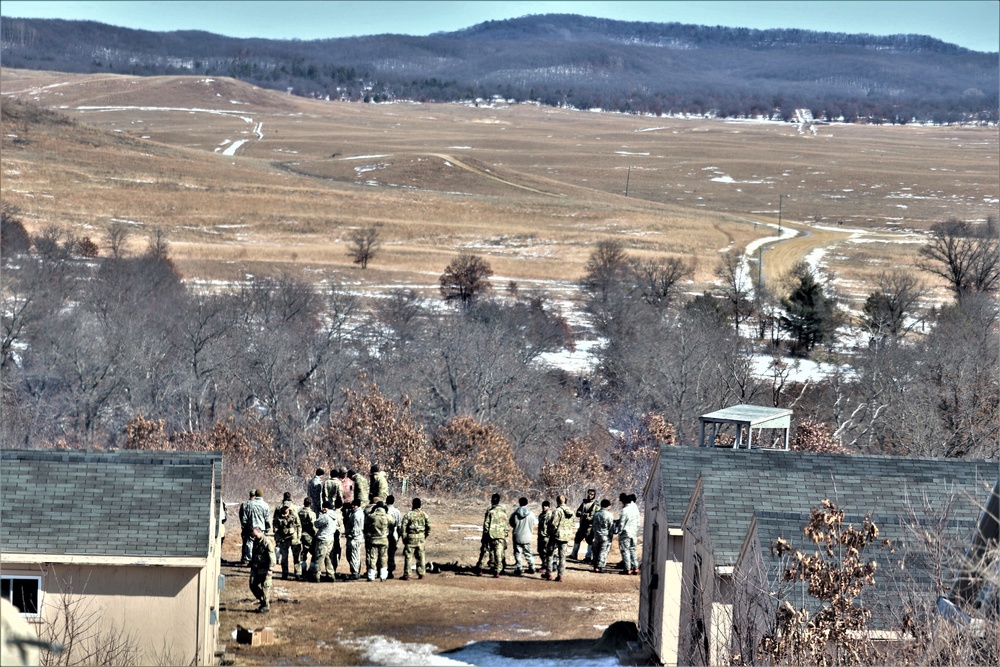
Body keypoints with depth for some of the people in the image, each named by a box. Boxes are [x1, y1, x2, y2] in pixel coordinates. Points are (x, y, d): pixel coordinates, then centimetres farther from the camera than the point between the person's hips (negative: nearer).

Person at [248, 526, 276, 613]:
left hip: (264, 569, -8)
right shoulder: (255, 541, 11)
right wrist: (251, 565, 22)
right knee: (253, 585, 7)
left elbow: (271, 556, -16)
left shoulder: (267, 542, -14)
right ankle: (262, 601, 23)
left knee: (265, 586, -3)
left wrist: (270, 569, -19)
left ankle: (266, 606, 7)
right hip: (255, 568, 8)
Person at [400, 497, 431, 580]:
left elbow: (403, 527, -11)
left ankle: (407, 575, -3)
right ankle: (421, 574, 14)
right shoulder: (424, 514, 4)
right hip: (421, 538, 4)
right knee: (420, 556, 11)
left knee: (408, 557, -1)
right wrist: (425, 535, 18)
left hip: (411, 537, -4)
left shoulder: (409, 514, -9)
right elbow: (428, 526, 8)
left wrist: (404, 537, -2)